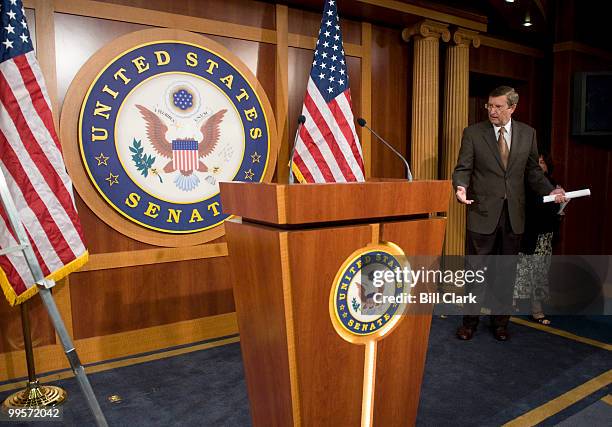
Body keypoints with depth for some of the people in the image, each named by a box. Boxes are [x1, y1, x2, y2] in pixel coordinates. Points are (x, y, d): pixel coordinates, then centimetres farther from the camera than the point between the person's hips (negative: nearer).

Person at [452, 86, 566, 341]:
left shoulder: (527, 133, 7)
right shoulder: (473, 133, -2)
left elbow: (533, 171, 11)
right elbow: (463, 168, -4)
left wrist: (550, 191, -5)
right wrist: (460, 187, -24)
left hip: (513, 215, 3)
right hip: (483, 213, -2)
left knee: (507, 270, 13)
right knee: (476, 270, 6)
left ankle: (500, 322, 29)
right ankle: (470, 321, 21)